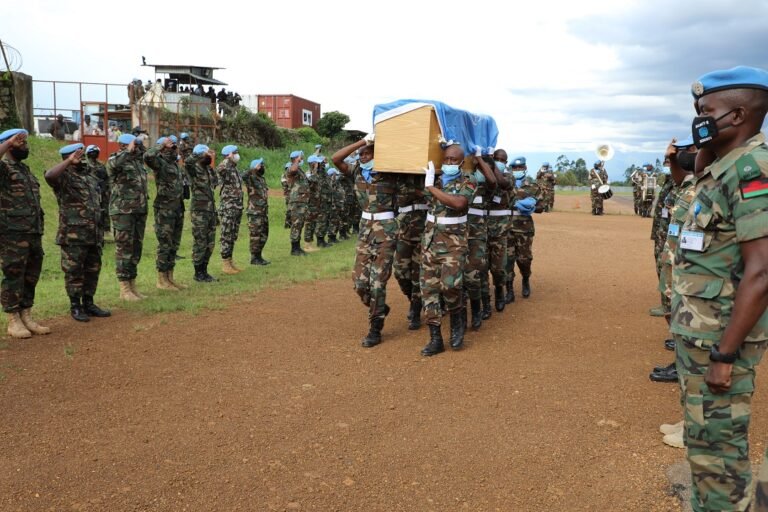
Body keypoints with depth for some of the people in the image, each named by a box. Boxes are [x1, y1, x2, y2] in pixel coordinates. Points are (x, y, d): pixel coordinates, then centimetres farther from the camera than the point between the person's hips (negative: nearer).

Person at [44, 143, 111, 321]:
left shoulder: (90, 176, 17)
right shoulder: (64, 177, -6)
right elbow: (49, 175, -32)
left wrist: (100, 231, 19)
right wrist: (69, 161, -23)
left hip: (94, 234, 7)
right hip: (73, 235, -7)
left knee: (93, 270, 12)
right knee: (74, 271, 0)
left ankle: (88, 303, 22)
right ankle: (75, 306, 10)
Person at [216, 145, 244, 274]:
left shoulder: (235, 169, 15)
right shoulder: (225, 169, -11)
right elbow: (219, 169, -38)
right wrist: (229, 159, -25)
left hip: (238, 208, 8)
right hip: (227, 209, -8)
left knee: (233, 237, 12)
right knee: (227, 237, -4)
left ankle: (230, 261, 20)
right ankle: (225, 264, 2)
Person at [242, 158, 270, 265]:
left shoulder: (262, 178, 15)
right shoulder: (251, 178, -10)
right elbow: (243, 175, -34)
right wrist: (254, 169, -23)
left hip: (264, 211, 9)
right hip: (255, 213, -9)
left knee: (264, 235, 12)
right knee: (256, 236, -4)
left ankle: (259, 256, 21)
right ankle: (254, 258, 3)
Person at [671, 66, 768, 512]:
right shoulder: (725, 169, 11)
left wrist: (726, 354, -23)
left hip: (719, 336, -10)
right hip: (700, 330, 10)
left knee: (717, 444, 2)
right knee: (707, 435, 21)